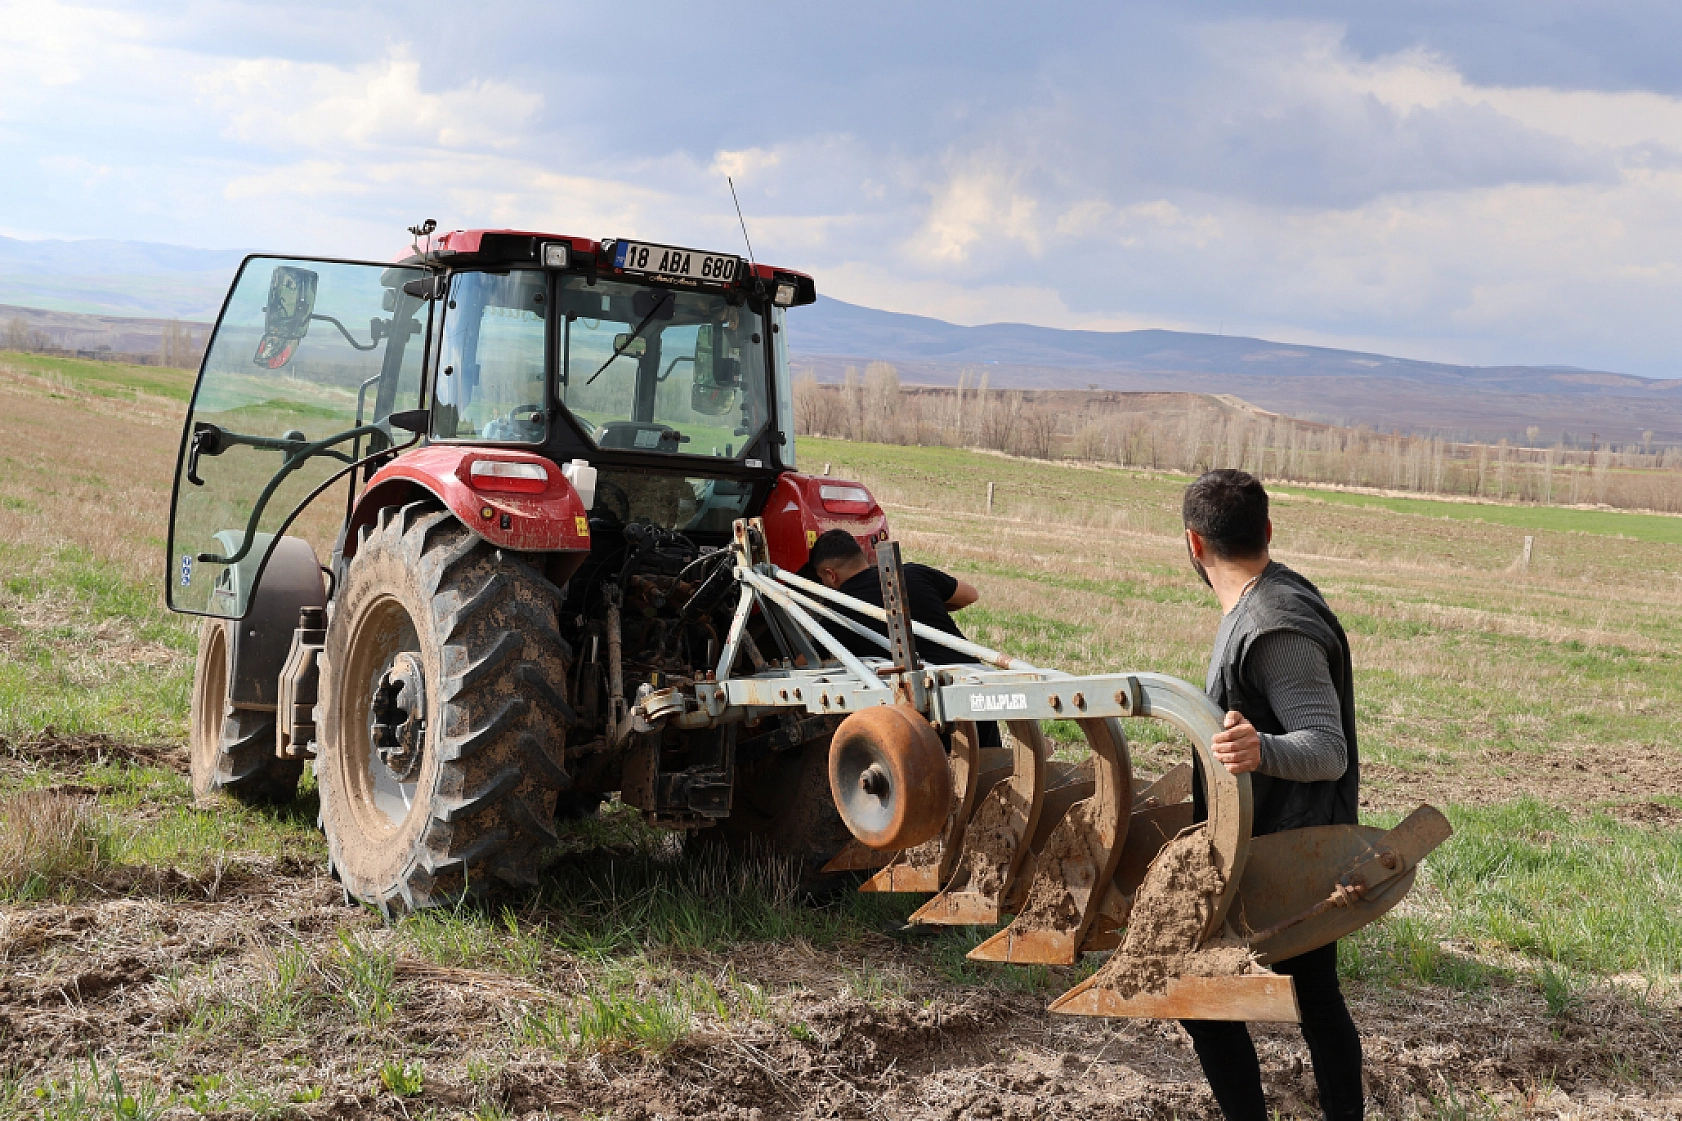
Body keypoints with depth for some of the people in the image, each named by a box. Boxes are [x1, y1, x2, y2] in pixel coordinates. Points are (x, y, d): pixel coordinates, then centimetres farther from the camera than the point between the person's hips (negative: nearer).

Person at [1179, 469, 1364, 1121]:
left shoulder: (1274, 629, -25)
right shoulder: (1277, 594, 6)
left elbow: (1328, 751, -30)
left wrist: (1261, 751, -49)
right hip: (1309, 848, 10)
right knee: (1316, 994, 18)